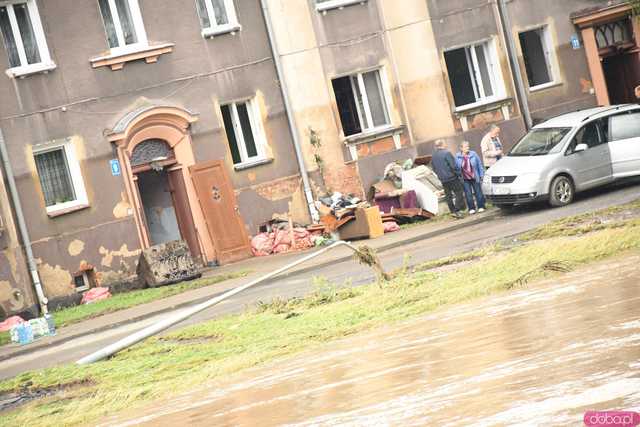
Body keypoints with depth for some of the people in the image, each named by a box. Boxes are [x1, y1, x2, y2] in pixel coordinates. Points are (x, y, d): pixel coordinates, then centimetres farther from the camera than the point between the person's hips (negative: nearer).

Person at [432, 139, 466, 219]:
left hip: (443, 180, 7)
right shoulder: (446, 153, -14)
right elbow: (453, 166, -17)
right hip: (452, 178, -7)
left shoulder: (434, 156, 9)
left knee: (448, 196, 11)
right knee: (458, 193, 0)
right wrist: (459, 174, -7)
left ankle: (453, 211, 14)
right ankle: (457, 210, -6)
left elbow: (434, 169, 17)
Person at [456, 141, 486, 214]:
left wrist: (481, 175, 0)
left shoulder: (473, 154, -3)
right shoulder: (457, 157, -2)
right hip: (465, 180, 0)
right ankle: (471, 209, 8)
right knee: (468, 194, 0)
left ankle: (481, 207, 15)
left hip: (475, 178, 0)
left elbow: (480, 165, 3)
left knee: (478, 192, 5)